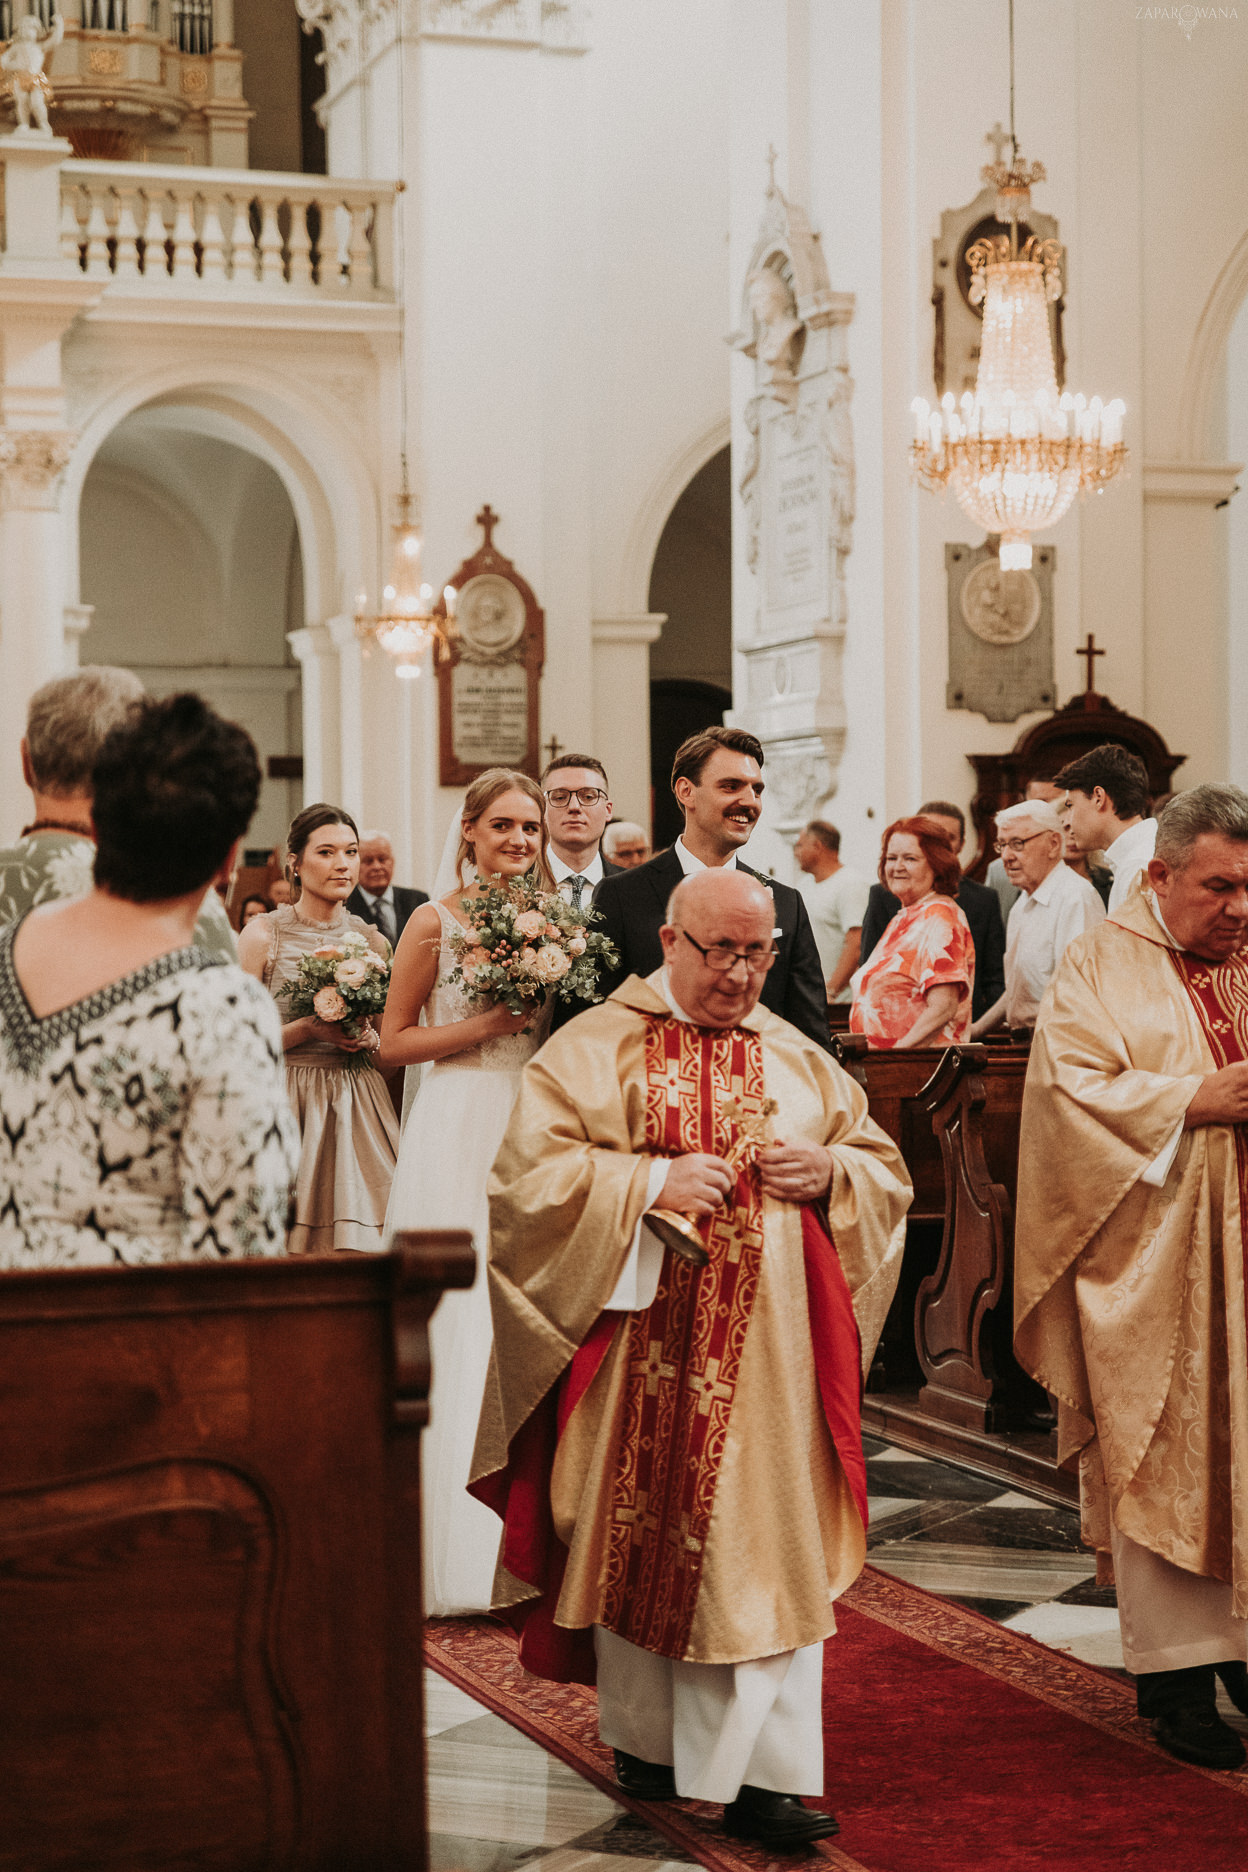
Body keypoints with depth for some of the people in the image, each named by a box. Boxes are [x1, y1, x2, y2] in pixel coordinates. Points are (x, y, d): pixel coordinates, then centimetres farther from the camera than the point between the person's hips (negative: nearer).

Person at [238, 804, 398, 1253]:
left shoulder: (373, 941, 11)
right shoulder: (262, 936, -1)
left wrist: (371, 1042, -2)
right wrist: (309, 1030, -13)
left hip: (358, 1113, 3)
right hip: (285, 1109, -3)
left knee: (355, 1248, -4)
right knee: (284, 1250, -7)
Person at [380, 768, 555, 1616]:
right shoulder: (435, 922, -3)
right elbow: (397, 1038, -2)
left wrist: (548, 1006, -2)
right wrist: (488, 1022, -12)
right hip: (460, 1130, -4)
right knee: (460, 1327, -4)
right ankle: (461, 1551, 4)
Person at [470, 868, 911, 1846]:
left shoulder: (801, 1060, 13)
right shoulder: (595, 1048, 0)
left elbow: (888, 1172, 17)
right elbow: (529, 1173, -9)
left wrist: (832, 1169, -5)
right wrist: (650, 1182, -18)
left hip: (769, 1348, 2)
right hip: (643, 1342, -2)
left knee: (766, 1544, -3)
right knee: (638, 1534, 7)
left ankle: (764, 1772, 0)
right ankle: (646, 1734, 25)